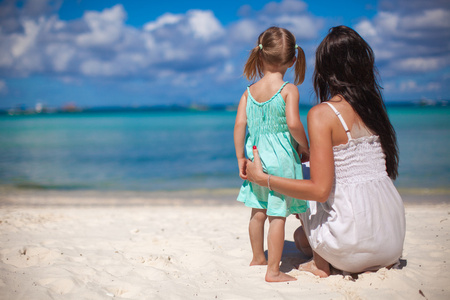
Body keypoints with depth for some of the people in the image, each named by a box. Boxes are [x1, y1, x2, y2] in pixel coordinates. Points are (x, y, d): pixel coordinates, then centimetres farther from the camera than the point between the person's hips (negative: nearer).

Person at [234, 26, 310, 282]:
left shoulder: (250, 91, 2)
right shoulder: (289, 89, -11)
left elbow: (240, 124, -2)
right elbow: (293, 124, -22)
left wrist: (241, 158, 5)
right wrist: (305, 146, -5)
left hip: (256, 156, 5)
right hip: (280, 158, -5)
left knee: (258, 211, 19)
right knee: (278, 215, 1)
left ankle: (258, 258, 37)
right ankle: (273, 270, 6)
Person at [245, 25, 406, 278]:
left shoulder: (322, 114, -14)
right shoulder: (372, 106, 7)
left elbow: (320, 189, -18)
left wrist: (263, 178, -9)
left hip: (355, 240, -7)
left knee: (299, 175, 18)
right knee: (300, 236, 31)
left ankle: (321, 264, 13)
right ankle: (377, 264, 16)